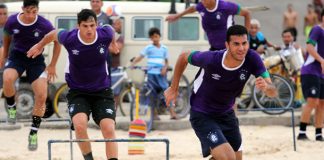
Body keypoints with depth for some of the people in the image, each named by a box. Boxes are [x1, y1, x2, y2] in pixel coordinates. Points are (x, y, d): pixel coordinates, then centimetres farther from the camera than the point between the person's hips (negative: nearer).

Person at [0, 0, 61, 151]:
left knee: (42, 96, -12)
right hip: (17, 55, 0)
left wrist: (52, 65, -1)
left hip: (36, 59, 0)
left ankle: (33, 133, 5)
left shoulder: (44, 25, -18)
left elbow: (57, 41, -2)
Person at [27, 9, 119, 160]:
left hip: (102, 91, 1)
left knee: (109, 129, -15)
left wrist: (113, 43, 32)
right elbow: (54, 34, 7)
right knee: (80, 124, -25)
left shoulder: (105, 34, -16)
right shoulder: (68, 38, -17)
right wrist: (40, 45, 25)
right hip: (77, 92, -1)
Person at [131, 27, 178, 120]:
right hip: (151, 73, 0)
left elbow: (166, 61, 13)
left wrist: (165, 68, -6)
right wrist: (132, 63, -17)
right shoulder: (148, 48, 5)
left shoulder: (164, 48, 10)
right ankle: (154, 114, 10)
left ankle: (172, 113, -11)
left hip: (161, 74, 0)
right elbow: (140, 57, -2)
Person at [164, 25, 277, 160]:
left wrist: (266, 87, -48)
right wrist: (174, 88, 0)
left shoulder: (252, 58, -20)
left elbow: (273, 92, -23)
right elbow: (183, 57, -7)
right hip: (202, 116, -5)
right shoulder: (211, 59, -28)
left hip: (226, 114, 5)